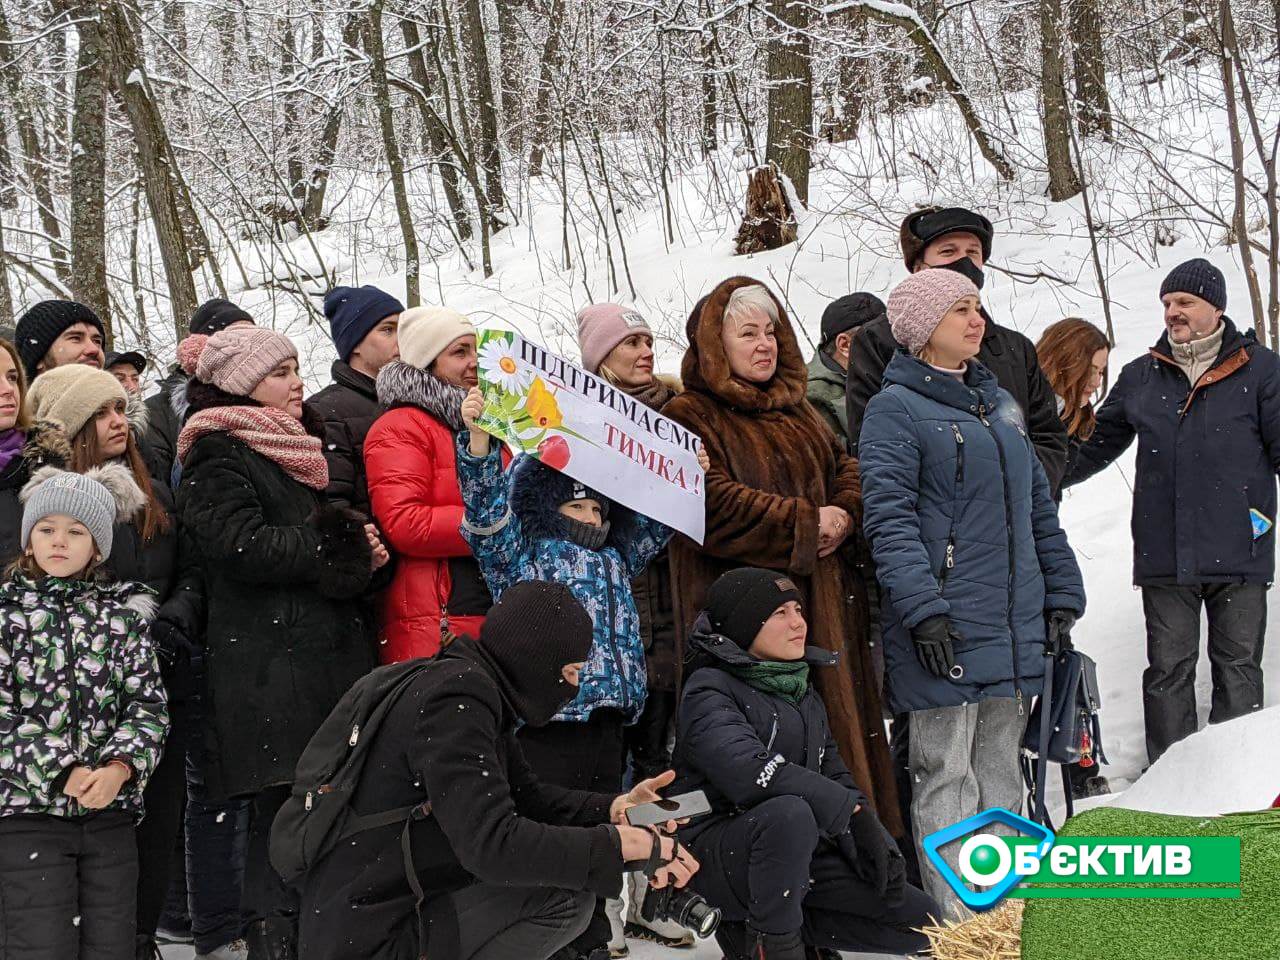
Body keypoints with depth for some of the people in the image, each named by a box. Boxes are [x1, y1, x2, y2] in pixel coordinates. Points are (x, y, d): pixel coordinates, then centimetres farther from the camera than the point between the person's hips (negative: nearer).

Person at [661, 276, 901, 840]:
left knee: (840, 726, 7)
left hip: (825, 609, 8)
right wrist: (806, 523, -14)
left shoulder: (798, 412, 22)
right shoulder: (690, 418, -5)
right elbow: (714, 506, -17)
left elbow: (847, 467, 20)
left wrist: (844, 514, -3)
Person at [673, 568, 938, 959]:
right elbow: (749, 772, -28)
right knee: (790, 813, -39)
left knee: (922, 921, 1)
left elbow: (833, 773, 14)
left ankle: (753, 928, 7)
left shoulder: (802, 692, 16)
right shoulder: (710, 689, -11)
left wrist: (876, 840, -5)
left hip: (800, 852, 8)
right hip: (718, 852, -8)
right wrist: (853, 812, -27)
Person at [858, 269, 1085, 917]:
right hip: (947, 628, -7)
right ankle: (956, 924, 1)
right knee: (947, 777, -3)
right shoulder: (896, 408, -5)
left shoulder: (999, 402, 17)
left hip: (1017, 626, 7)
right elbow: (890, 518, -14)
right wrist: (923, 610, -22)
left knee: (1000, 772, 12)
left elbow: (1038, 507, 21)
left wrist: (1061, 596, 15)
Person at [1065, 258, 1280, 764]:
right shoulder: (1140, 376, 12)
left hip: (1238, 552, -2)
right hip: (1164, 556, 2)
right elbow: (1096, 446, 18)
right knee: (1169, 670, 4)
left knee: (1238, 669, 5)